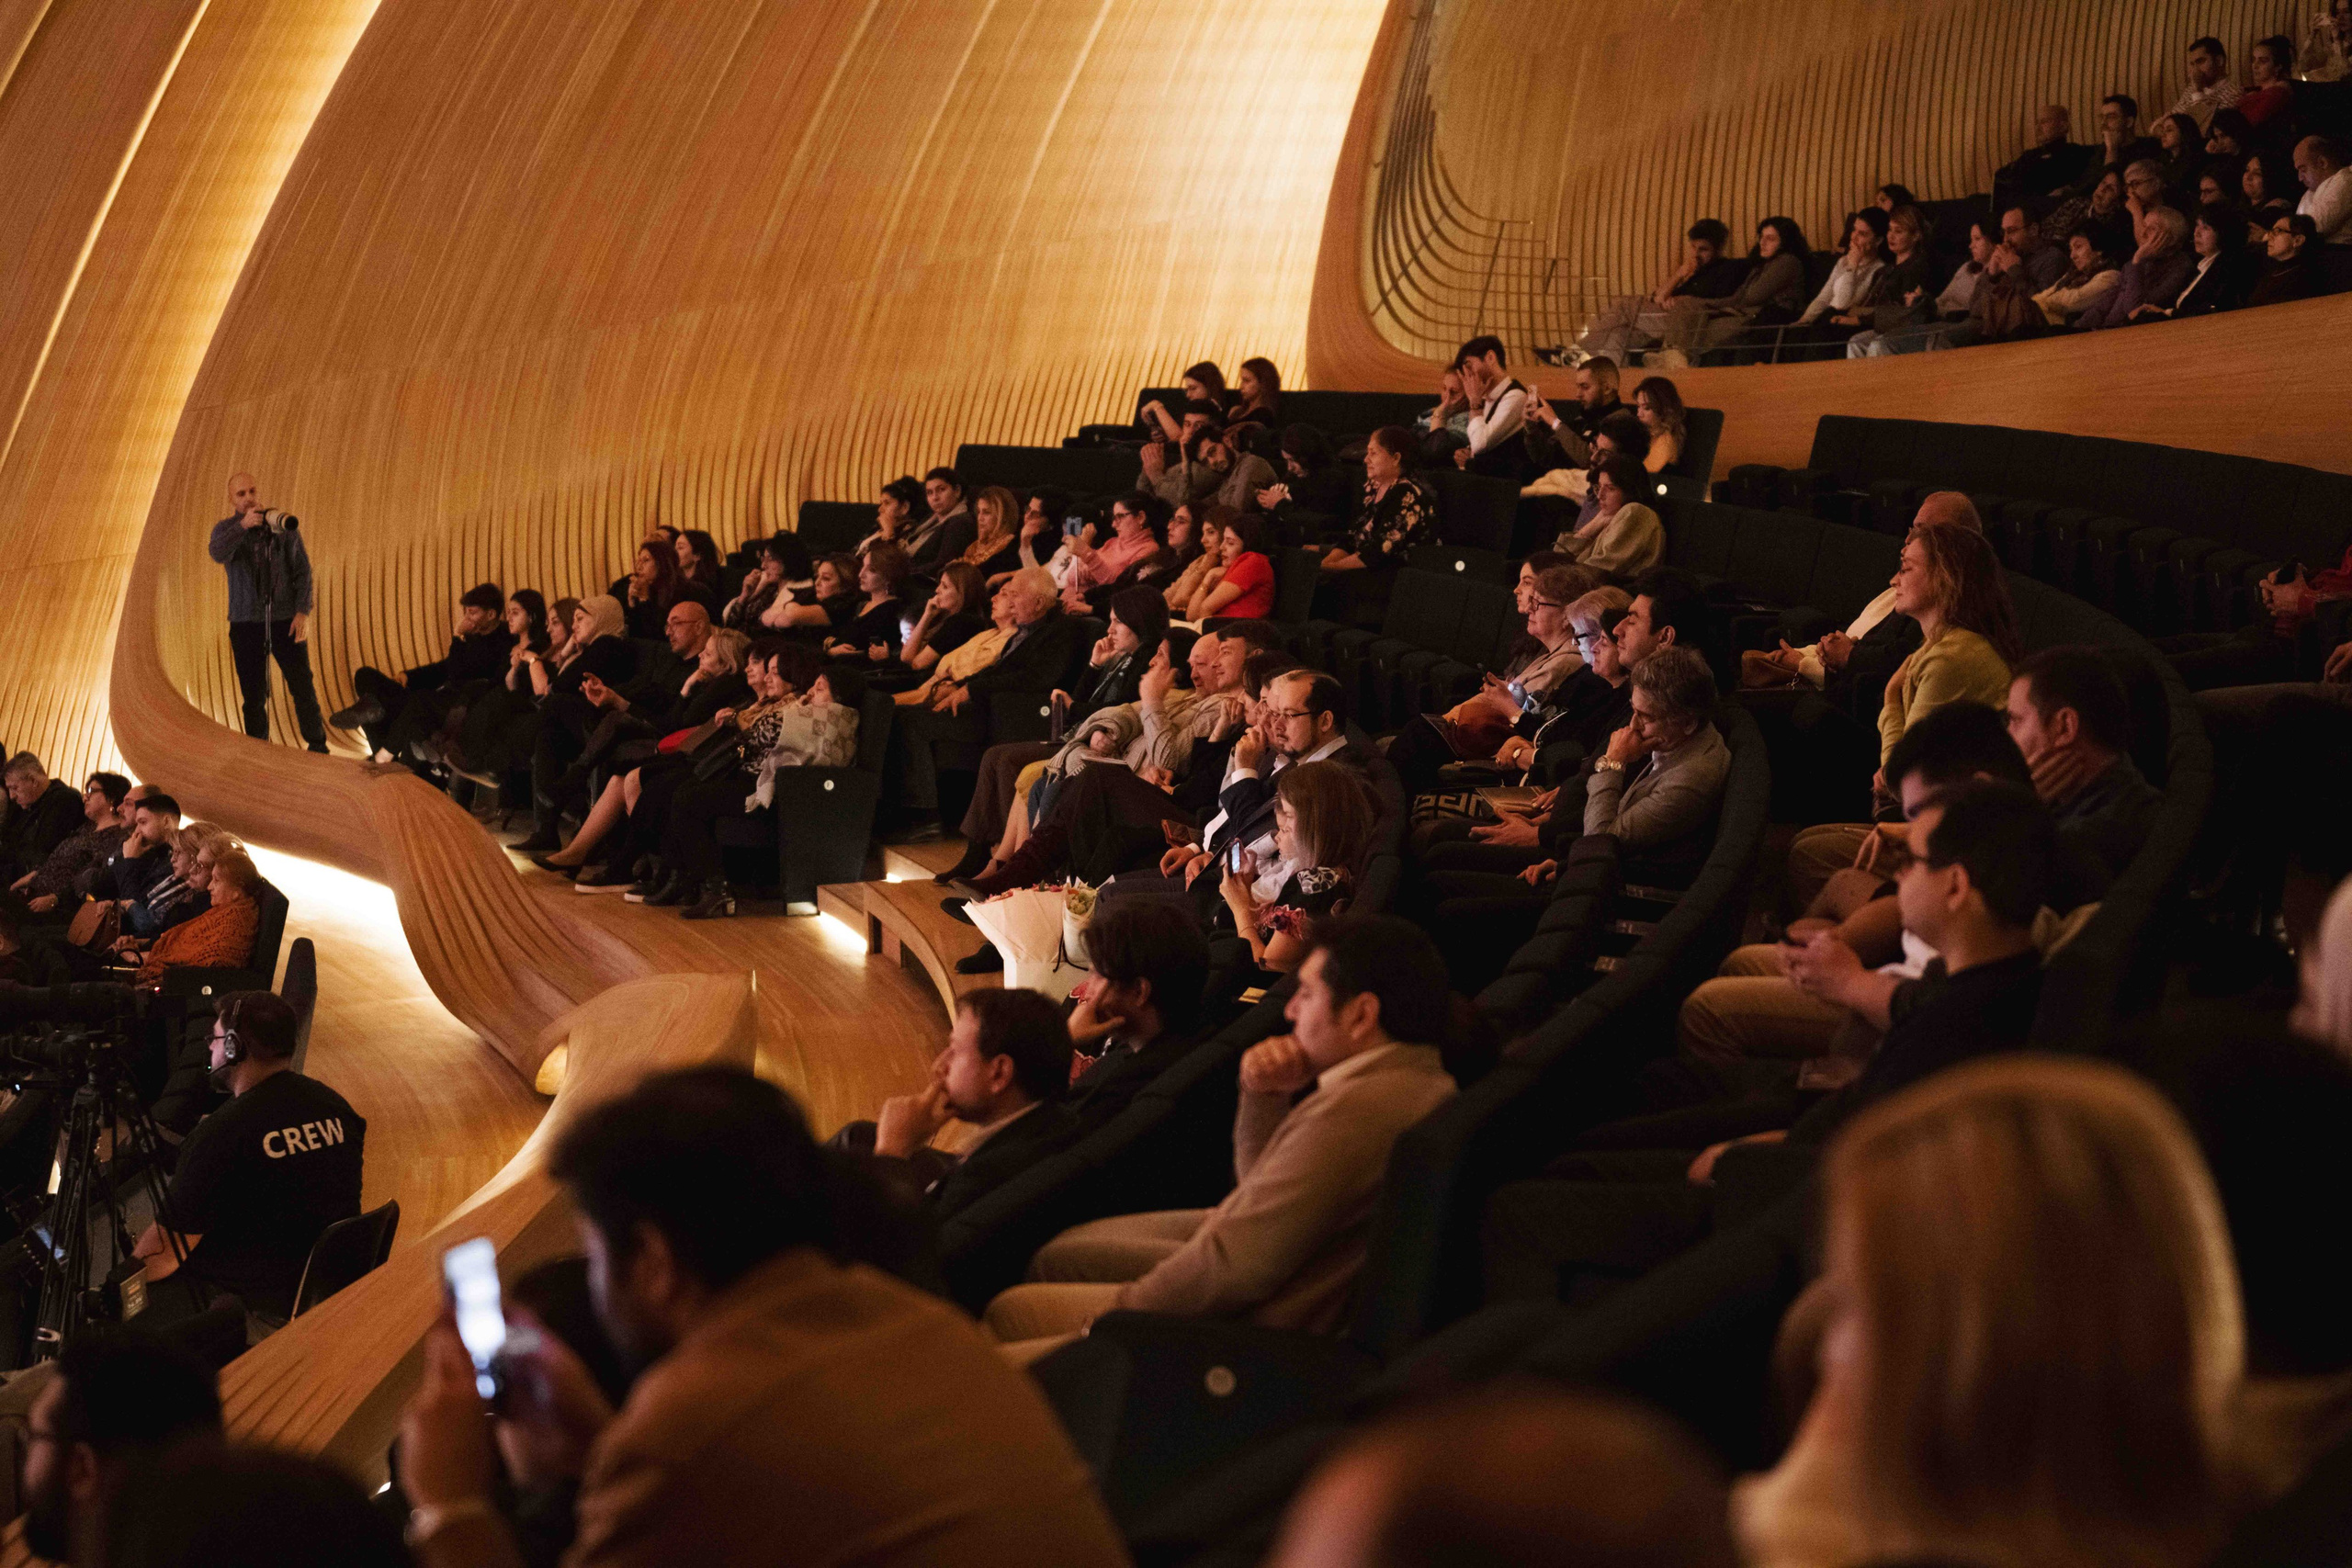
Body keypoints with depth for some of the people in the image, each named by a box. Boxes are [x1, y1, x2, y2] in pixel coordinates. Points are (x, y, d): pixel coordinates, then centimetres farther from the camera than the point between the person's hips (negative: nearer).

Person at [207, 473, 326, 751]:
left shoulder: (283, 524, 3)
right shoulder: (226, 528, 3)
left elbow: (302, 569, 4)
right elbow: (218, 553, -20)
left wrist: (303, 611, -6)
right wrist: (243, 525, -33)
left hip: (286, 621, 0)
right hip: (246, 623, 0)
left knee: (303, 687, -2)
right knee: (254, 695, 3)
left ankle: (317, 747, 10)